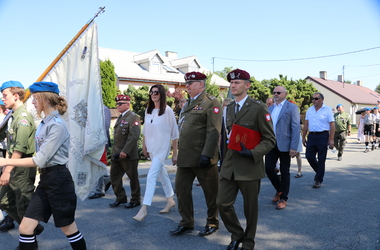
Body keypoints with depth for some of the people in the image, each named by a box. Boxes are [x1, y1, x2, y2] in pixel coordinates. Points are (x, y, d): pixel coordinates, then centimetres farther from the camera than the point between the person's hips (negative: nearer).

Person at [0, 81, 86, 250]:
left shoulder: (57, 125, -18)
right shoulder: (44, 123, 11)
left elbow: (39, 160, -20)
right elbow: (41, 158, 13)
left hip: (58, 180, -9)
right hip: (45, 179, 9)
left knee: (68, 228, 6)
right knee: (25, 227, 7)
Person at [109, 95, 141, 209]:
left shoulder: (133, 117, -11)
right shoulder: (120, 118, 16)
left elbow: (134, 136, -21)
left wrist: (125, 151, -25)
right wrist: (115, 151, 15)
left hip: (128, 155, -9)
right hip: (116, 154, 9)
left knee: (133, 178, 5)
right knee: (114, 177, 11)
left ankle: (135, 200, 18)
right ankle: (120, 198, 26)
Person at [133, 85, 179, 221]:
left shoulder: (167, 111, -11)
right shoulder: (148, 111, 7)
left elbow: (174, 134, -8)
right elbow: (145, 131, 14)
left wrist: (175, 154, -7)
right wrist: (144, 147, 13)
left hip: (162, 148, -6)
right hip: (151, 148, 6)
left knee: (151, 176, -12)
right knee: (162, 173, 17)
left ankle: (144, 208, -8)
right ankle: (170, 200, 32)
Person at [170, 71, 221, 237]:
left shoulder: (211, 103, -9)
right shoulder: (187, 104, 17)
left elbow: (213, 131, -17)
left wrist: (206, 154, -23)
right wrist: (180, 152, 18)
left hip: (202, 157, -8)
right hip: (185, 157, 8)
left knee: (210, 191, 7)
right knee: (181, 189, 10)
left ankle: (212, 223, 26)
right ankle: (186, 223, 25)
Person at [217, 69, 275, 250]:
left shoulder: (258, 108, -9)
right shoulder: (229, 108, 11)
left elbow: (269, 139, -9)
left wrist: (252, 153, -22)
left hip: (249, 167, -5)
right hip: (229, 166, 6)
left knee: (250, 208, 9)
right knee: (222, 203, 4)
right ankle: (237, 234, 31)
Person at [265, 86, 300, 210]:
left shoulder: (292, 107, -3)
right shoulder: (270, 108, 15)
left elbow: (295, 128, -9)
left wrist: (294, 147, -15)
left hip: (284, 145, -5)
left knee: (284, 172, 4)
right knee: (268, 169, 0)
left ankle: (283, 198, 18)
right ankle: (279, 190, 27)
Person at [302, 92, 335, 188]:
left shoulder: (327, 110, -4)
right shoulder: (309, 110, 11)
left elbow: (332, 125, -7)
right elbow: (306, 124, 14)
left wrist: (331, 139, -13)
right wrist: (303, 137, 11)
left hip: (323, 136, -4)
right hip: (311, 136, 5)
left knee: (321, 159, 1)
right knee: (309, 157, 3)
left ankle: (318, 180, 12)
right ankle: (318, 171, 31)